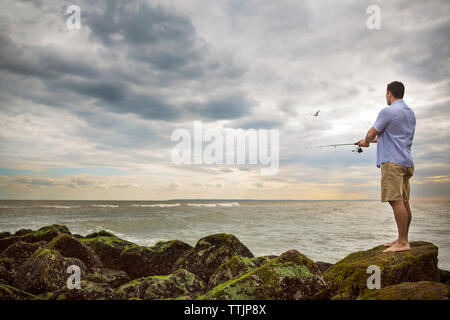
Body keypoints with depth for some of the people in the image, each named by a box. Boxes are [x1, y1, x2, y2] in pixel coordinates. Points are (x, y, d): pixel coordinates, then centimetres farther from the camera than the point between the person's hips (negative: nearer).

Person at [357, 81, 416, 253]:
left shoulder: (388, 111, -9)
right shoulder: (410, 113, 20)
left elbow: (372, 133, -1)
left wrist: (366, 141, 21)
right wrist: (372, 140, 34)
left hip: (392, 162, -10)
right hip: (406, 162, 10)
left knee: (396, 200, -11)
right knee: (404, 202, 9)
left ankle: (403, 242, -11)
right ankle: (403, 239, 15)